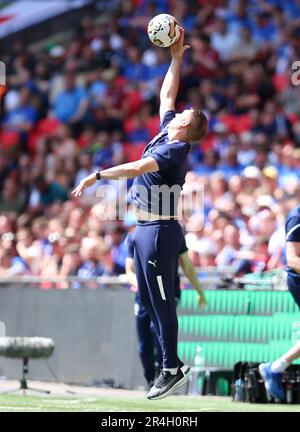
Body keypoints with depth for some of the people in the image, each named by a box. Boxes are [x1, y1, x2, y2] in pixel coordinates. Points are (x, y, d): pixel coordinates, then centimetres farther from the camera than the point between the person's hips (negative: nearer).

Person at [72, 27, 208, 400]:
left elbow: (138, 167, -28)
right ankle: (171, 364, 16)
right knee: (149, 300, 12)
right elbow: (166, 95, 26)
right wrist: (176, 58, 26)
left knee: (162, 301, -8)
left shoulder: (174, 148, -14)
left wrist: (97, 176, -29)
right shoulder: (166, 135, 13)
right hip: (145, 229, 10)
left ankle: (172, 370, -6)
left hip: (160, 230, -10)